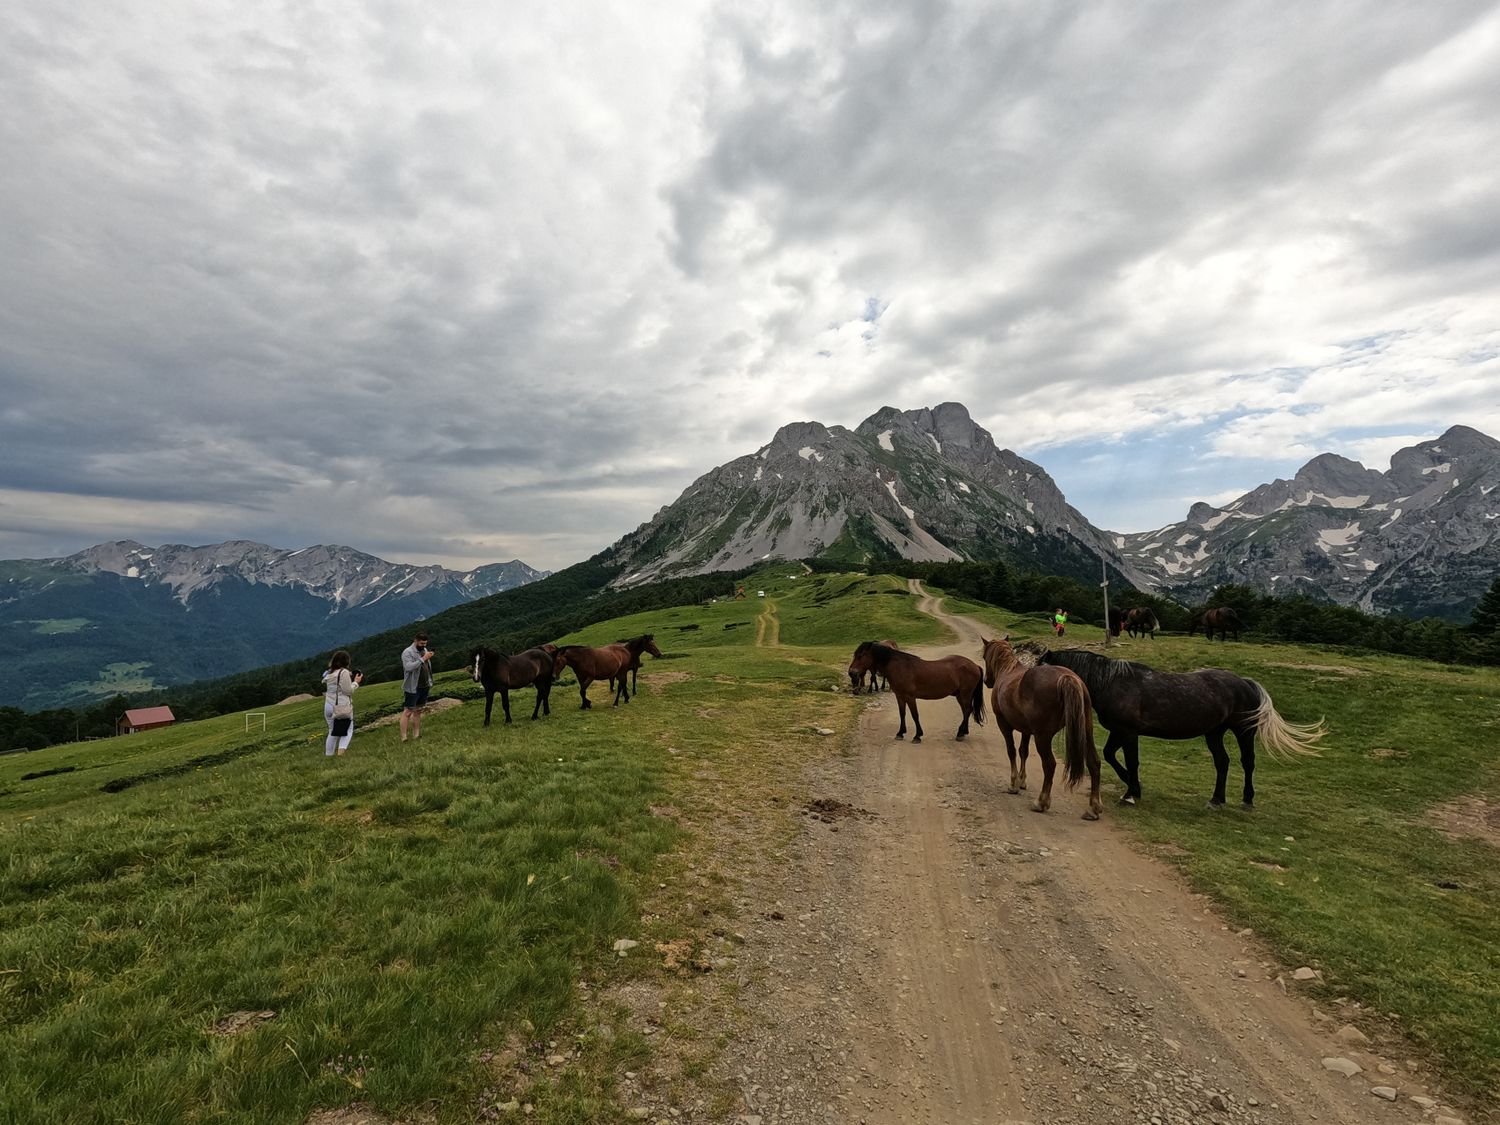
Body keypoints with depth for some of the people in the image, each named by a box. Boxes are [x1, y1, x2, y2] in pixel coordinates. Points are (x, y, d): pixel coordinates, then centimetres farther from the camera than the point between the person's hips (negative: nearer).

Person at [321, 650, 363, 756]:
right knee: (348, 729, 5)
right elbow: (348, 691, -12)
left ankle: (328, 755, 17)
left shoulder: (328, 673, 11)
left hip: (328, 706, 7)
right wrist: (356, 682, 2)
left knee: (332, 731, 16)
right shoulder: (344, 672, -13)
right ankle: (341, 749, -16)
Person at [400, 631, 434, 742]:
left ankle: (416, 735, 19)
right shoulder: (408, 652, -13)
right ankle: (403, 737, -2)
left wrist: (430, 682, 12)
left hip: (424, 687, 7)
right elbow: (409, 667, -28)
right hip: (412, 688, -7)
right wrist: (423, 659, -29)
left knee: (418, 711, 13)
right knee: (407, 712, -4)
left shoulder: (424, 650, 11)